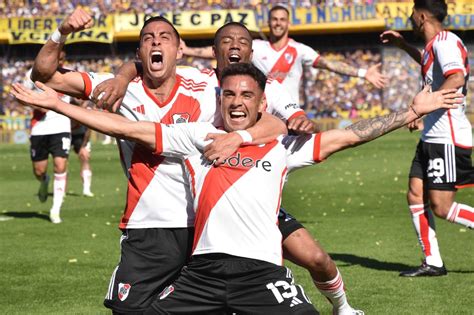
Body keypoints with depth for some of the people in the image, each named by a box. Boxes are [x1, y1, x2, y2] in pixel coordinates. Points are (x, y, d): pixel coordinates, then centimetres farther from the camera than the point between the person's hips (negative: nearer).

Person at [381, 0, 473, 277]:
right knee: (415, 196, 6)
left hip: (448, 139, -10)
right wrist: (403, 45, 40)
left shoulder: (444, 41, -13)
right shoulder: (435, 45, 17)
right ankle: (433, 263, 10)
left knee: (441, 207, -11)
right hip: (432, 138, 10)